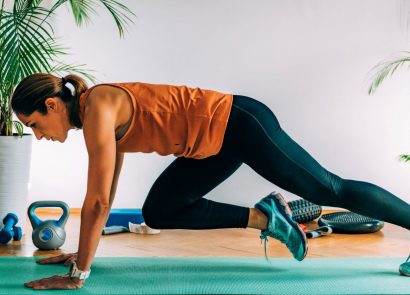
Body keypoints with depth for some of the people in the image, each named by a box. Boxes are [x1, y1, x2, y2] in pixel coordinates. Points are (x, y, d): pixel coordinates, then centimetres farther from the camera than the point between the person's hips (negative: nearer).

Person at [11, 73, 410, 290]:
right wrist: (81, 253, 21)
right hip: (217, 145, 9)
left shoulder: (97, 108, -20)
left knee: (330, 190, 0)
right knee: (157, 212, 9)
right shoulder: (98, 119, 8)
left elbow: (98, 201, -22)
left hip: (239, 124, -9)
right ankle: (264, 217, 11)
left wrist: (79, 273, -16)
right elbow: (103, 196, 17)